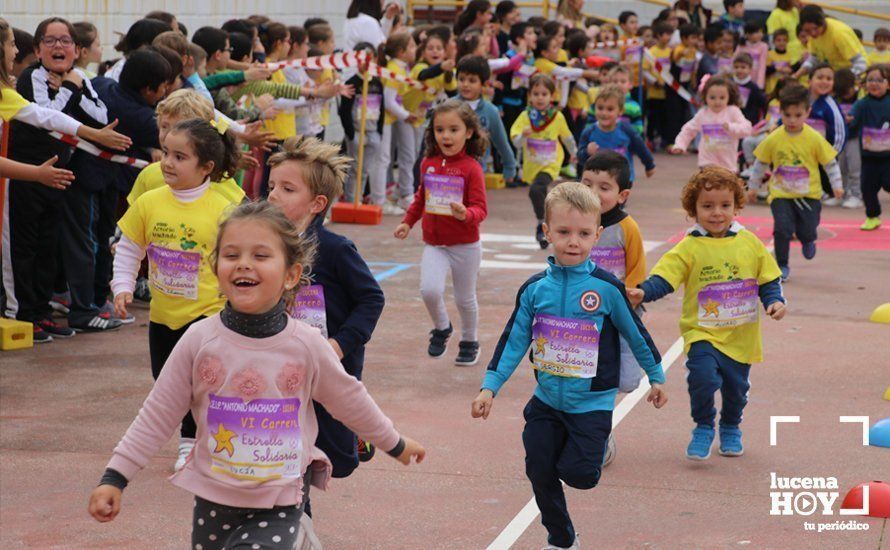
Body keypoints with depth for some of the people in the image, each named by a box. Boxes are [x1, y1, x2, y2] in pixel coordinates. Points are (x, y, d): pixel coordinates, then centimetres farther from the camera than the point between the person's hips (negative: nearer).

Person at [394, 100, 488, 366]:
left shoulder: (471, 167, -13)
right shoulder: (428, 164, 2)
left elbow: (480, 208, -16)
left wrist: (465, 215, -36)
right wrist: (408, 222, 13)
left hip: (465, 245, -3)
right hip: (434, 244, 3)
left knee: (465, 298, 11)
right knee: (430, 290, -16)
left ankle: (469, 342, 35)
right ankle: (441, 328, 14)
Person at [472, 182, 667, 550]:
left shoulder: (607, 288, -11)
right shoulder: (534, 289, -3)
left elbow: (636, 333, 2)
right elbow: (514, 340, 3)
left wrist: (656, 377, 11)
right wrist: (490, 387, -1)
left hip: (592, 404, -3)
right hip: (546, 402, 3)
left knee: (578, 473, -12)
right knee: (540, 471, 4)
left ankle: (599, 445, 23)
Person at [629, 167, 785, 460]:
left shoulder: (749, 243, 2)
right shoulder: (689, 248, -6)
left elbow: (768, 280, 10)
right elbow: (664, 277, -15)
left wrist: (775, 301, -7)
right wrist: (643, 292, -33)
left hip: (741, 335, 3)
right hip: (702, 333, -3)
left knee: (736, 386, 13)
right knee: (703, 376, -23)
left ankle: (730, 428, 42)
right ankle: (703, 428, 2)